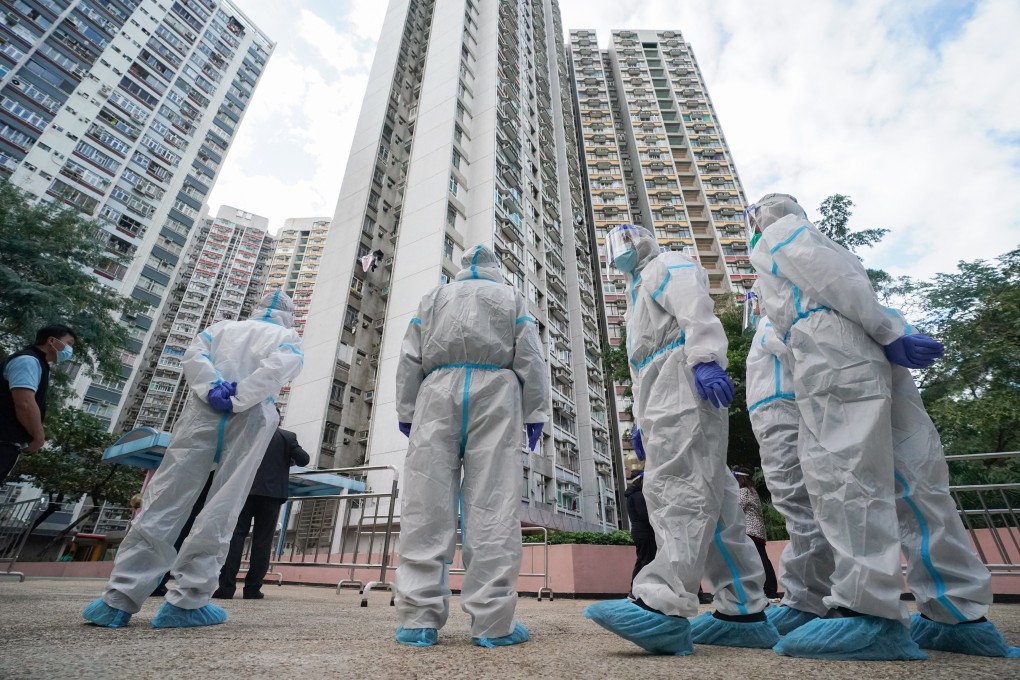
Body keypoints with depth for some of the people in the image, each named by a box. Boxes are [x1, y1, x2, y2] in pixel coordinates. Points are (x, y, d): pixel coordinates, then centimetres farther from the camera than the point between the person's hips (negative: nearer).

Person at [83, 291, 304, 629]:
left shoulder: (223, 326, 25)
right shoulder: (288, 337, 16)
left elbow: (193, 354, 6)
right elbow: (282, 365, -7)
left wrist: (212, 388, -5)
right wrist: (238, 399, -7)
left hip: (205, 409, 3)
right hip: (251, 416, -2)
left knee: (164, 500, 4)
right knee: (220, 511, -2)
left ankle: (119, 598, 4)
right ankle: (186, 602, -2)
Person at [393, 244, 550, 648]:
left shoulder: (434, 297, 25)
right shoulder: (512, 297, 21)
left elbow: (409, 360, 14)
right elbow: (530, 358, 8)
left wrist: (406, 412, 13)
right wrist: (535, 413, 6)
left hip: (438, 393, 2)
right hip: (494, 392, -1)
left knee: (426, 505, -3)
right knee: (493, 506, -6)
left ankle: (418, 618, -3)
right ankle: (492, 621, -5)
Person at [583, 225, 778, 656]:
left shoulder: (667, 266, 10)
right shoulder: (640, 292, 36)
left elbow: (695, 310, -14)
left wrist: (704, 357, -31)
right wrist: (641, 421, 23)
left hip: (683, 378, -9)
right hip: (664, 397, 9)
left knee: (675, 486, -21)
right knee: (709, 496, 3)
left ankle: (663, 606, -26)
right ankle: (744, 612, 7)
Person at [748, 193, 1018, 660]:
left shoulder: (776, 235, 11)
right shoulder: (809, 237, 35)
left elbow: (835, 279, -4)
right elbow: (849, 281, 25)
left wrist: (888, 334, -8)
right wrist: (894, 332, 19)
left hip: (833, 356, -9)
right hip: (875, 357, 9)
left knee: (841, 476, -15)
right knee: (913, 481, 4)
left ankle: (868, 613, -19)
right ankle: (960, 615, 7)